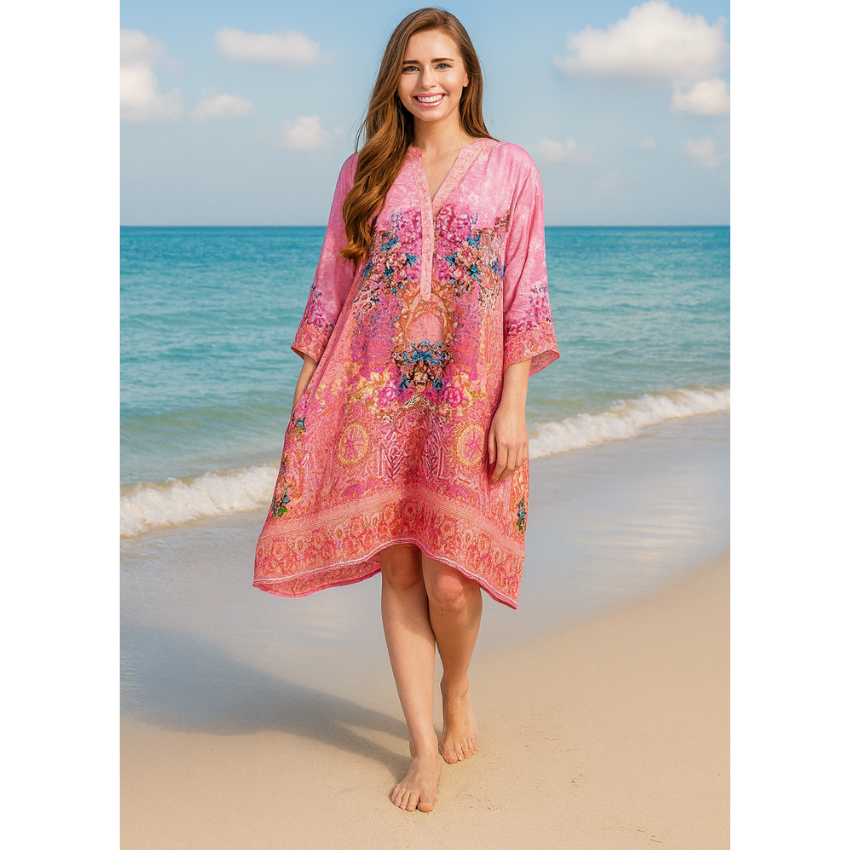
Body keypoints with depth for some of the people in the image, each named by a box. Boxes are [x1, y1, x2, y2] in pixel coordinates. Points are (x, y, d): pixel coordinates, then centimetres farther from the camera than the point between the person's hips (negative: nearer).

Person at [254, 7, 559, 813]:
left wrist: (512, 407, -7)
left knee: (449, 577, -5)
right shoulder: (365, 171, 10)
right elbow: (332, 286, 10)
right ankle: (424, 745, 14)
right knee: (398, 567, 2)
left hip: (466, 397, -2)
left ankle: (457, 690, 27)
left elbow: (524, 298, 0)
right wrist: (307, 391, 5)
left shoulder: (510, 170, 4)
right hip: (375, 394, 2)